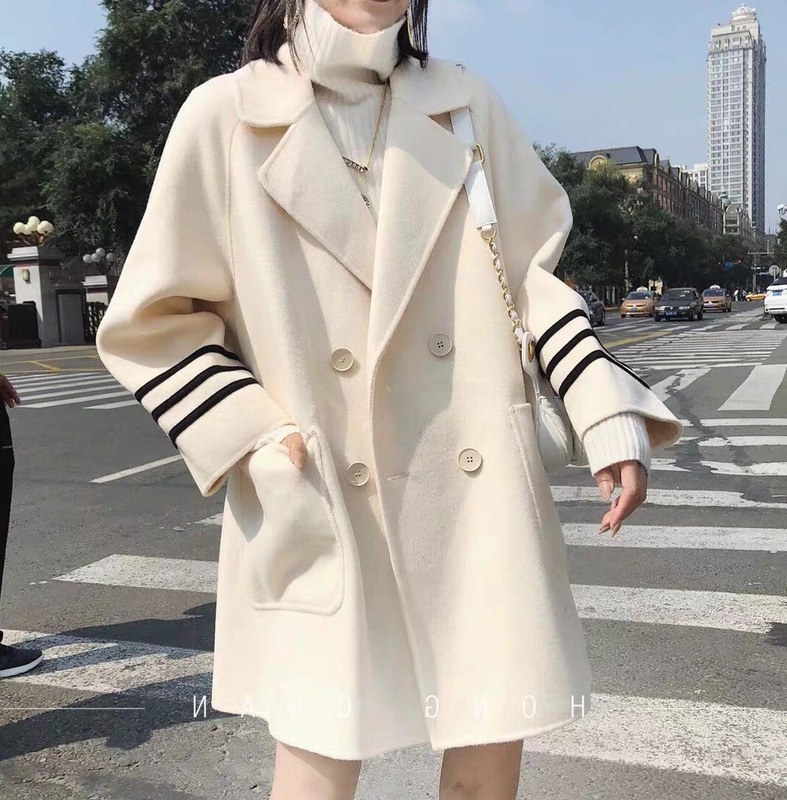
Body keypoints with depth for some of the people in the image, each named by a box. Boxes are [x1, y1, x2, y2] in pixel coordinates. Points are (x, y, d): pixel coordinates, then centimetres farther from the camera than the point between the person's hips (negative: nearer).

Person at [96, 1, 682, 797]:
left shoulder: (467, 105, 7)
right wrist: (256, 445, -10)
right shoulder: (224, 116, -1)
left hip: (479, 493, 3)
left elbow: (529, 273, 11)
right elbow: (151, 321, 2)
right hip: (323, 511, -2)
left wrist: (608, 410, -3)